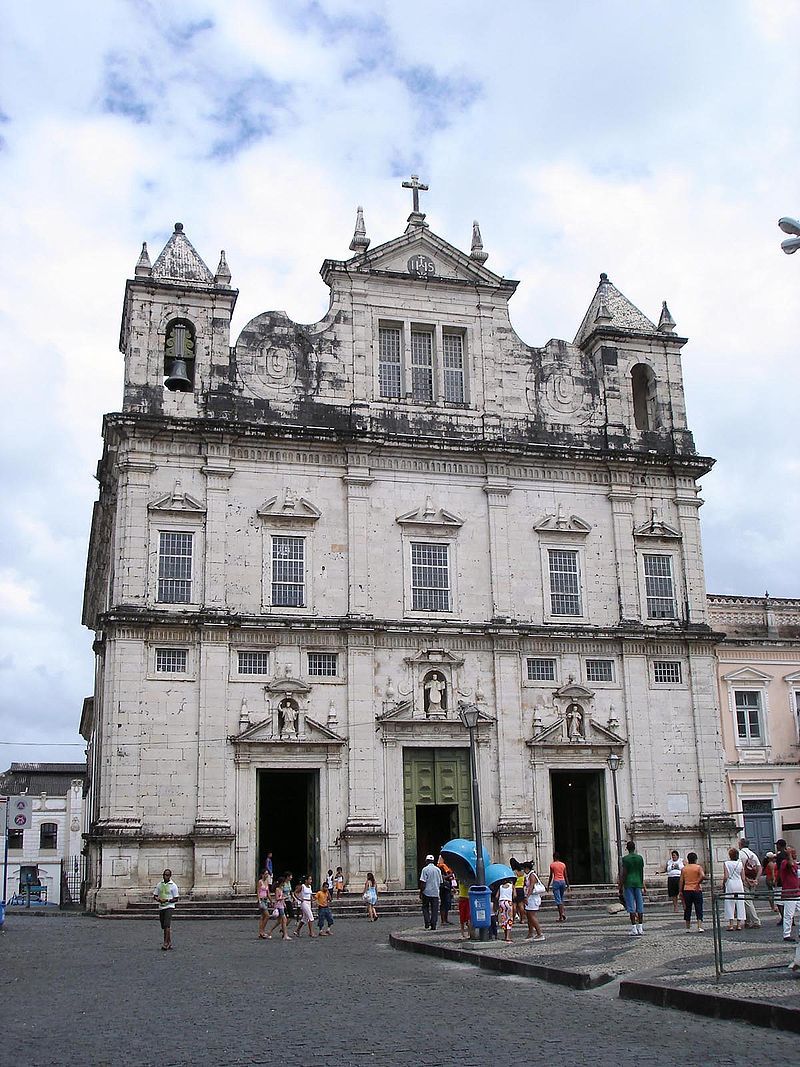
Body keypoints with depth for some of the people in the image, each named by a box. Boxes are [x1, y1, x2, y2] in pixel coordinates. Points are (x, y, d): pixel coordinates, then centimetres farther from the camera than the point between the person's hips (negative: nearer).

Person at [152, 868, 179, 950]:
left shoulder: (173, 886, -3)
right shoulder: (159, 884, 9)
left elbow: (176, 899, -3)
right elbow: (155, 895, 14)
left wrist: (167, 900, -18)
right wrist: (158, 899, -8)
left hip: (169, 907, -5)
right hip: (161, 907, 5)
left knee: (167, 925, -17)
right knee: (164, 926, 9)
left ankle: (166, 943, -15)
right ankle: (169, 942, 19)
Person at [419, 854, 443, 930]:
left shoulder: (425, 869, -7)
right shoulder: (438, 870, 8)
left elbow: (423, 882, -12)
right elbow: (440, 883, 14)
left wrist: (421, 892, -5)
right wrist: (439, 894, 22)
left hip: (427, 892, -3)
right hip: (436, 893, 3)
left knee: (425, 908, 10)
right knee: (435, 910, 6)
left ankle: (427, 923, -2)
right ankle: (433, 925, 2)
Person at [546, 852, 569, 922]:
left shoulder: (552, 865, -3)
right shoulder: (563, 864, 8)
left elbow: (551, 876, -3)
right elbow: (565, 876, 10)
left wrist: (548, 885, 5)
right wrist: (567, 885, 16)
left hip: (556, 882, -4)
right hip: (563, 881, 4)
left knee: (558, 900, -4)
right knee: (561, 899, 18)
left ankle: (561, 916, -12)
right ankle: (563, 912, 6)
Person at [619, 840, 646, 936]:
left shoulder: (625, 859, -6)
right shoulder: (640, 858, 5)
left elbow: (624, 874, -8)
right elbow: (642, 873, 9)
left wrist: (621, 886, -2)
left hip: (628, 884, -3)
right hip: (638, 883, 3)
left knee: (631, 906, -2)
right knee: (640, 905, 6)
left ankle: (634, 929, -4)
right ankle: (640, 928, 6)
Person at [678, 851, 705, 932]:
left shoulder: (684, 868, 6)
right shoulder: (698, 867, -3)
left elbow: (681, 881, 3)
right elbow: (703, 876, -20)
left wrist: (680, 891, 7)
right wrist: (698, 883, -5)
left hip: (687, 890, 2)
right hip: (697, 890, -2)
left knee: (687, 909, 11)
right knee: (699, 910, 1)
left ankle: (688, 927, 14)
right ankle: (700, 927, -11)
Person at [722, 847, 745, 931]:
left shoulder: (726, 863, -6)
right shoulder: (740, 863, 2)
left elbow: (725, 877, -10)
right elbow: (743, 877, 2)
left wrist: (723, 885, 4)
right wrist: (743, 885, 16)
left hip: (730, 884, -2)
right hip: (739, 884, 3)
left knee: (730, 904, 2)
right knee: (740, 903, 8)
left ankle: (731, 924, -2)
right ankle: (739, 924, 8)